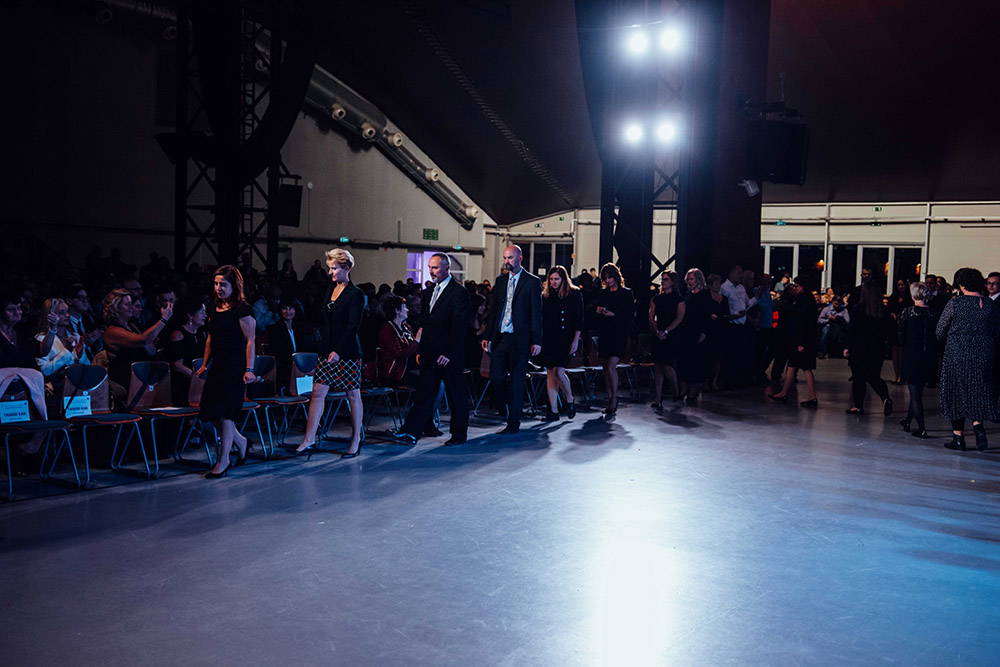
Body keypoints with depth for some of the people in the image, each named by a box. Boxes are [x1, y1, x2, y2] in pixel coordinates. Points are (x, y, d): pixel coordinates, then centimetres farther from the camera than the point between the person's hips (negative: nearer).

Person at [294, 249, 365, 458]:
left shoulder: (356, 294, -9)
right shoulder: (330, 289, 12)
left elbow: (353, 326, -14)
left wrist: (338, 351, -19)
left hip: (347, 352, -7)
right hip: (327, 350, 7)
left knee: (353, 396, 4)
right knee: (318, 392, 3)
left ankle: (356, 442, 14)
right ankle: (309, 440, 8)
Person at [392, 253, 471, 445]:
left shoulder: (459, 292, -11)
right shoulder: (432, 291, 14)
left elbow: (459, 327, -16)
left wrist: (449, 354, -20)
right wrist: (421, 350, 15)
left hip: (449, 356, -7)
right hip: (430, 355, 7)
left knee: (456, 396, 6)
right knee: (424, 393, 4)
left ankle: (459, 434, 18)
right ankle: (411, 432, 2)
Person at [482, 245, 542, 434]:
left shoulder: (532, 282, -2)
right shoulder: (501, 280, 14)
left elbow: (536, 313, -4)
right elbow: (493, 310, 16)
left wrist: (536, 341, -9)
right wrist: (487, 336, 10)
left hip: (520, 339, -5)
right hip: (500, 337, 5)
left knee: (517, 382, 1)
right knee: (495, 377, 0)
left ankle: (513, 422, 10)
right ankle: (508, 409, 24)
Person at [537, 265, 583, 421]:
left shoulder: (574, 294, 0)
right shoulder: (545, 295, 12)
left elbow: (579, 319, -2)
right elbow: (541, 319, 13)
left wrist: (576, 340, -9)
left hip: (564, 340, -4)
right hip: (548, 339, 4)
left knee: (558, 371, -14)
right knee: (550, 373, 2)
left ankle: (570, 400, 11)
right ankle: (554, 411, 6)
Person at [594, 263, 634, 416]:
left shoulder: (626, 293, 0)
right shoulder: (602, 293, 14)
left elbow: (631, 315, -4)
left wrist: (614, 314, -15)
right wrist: (597, 311, -4)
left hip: (619, 334, -5)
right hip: (604, 333, 5)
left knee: (611, 367, -15)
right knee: (606, 368, 8)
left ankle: (614, 399, -3)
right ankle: (610, 400, 16)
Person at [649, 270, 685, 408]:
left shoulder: (678, 299, 0)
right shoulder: (656, 299, 12)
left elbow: (679, 318, -9)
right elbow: (651, 318, 6)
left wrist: (665, 331, -17)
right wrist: (657, 331, -11)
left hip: (672, 336, -4)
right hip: (658, 337, 4)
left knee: (667, 366, -11)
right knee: (657, 367, 0)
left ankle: (677, 392, 14)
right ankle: (657, 398, 1)